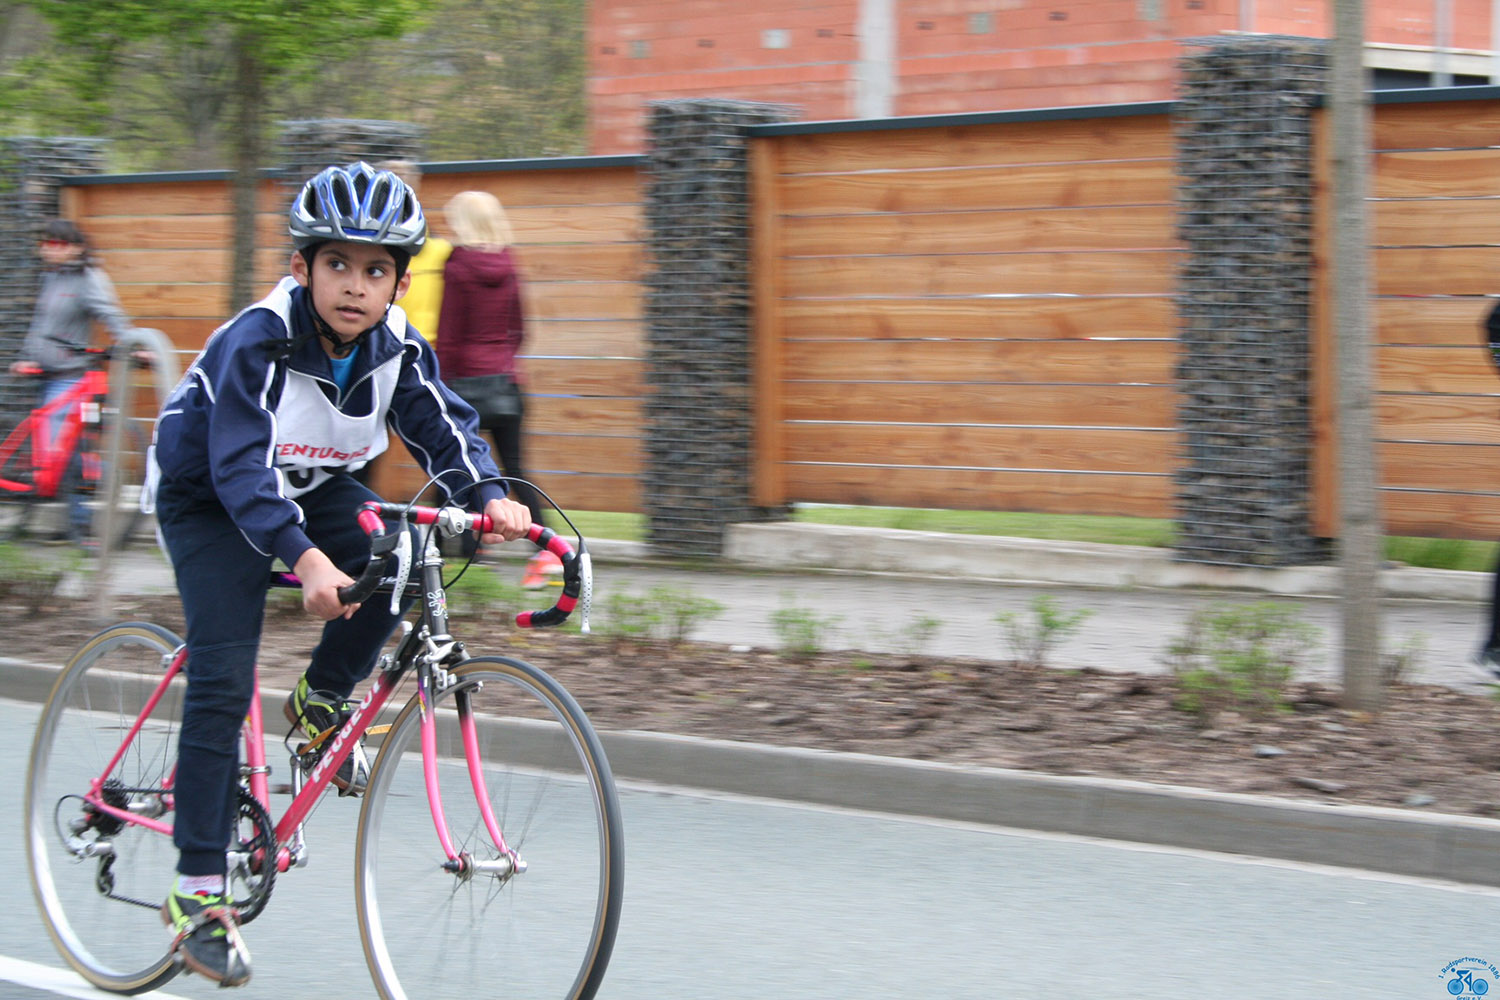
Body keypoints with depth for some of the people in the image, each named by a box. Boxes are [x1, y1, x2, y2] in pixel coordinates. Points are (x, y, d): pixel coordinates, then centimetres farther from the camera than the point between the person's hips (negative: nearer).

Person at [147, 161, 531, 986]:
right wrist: (303, 558, -55)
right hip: (210, 500, -5)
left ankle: (320, 702, 3)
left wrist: (490, 497, -38)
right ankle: (198, 894, -11)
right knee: (221, 685, -15)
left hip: (311, 488, 5)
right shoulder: (257, 343, -31)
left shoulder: (397, 348, -14)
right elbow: (241, 465, -41)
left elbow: (443, 426, -16)